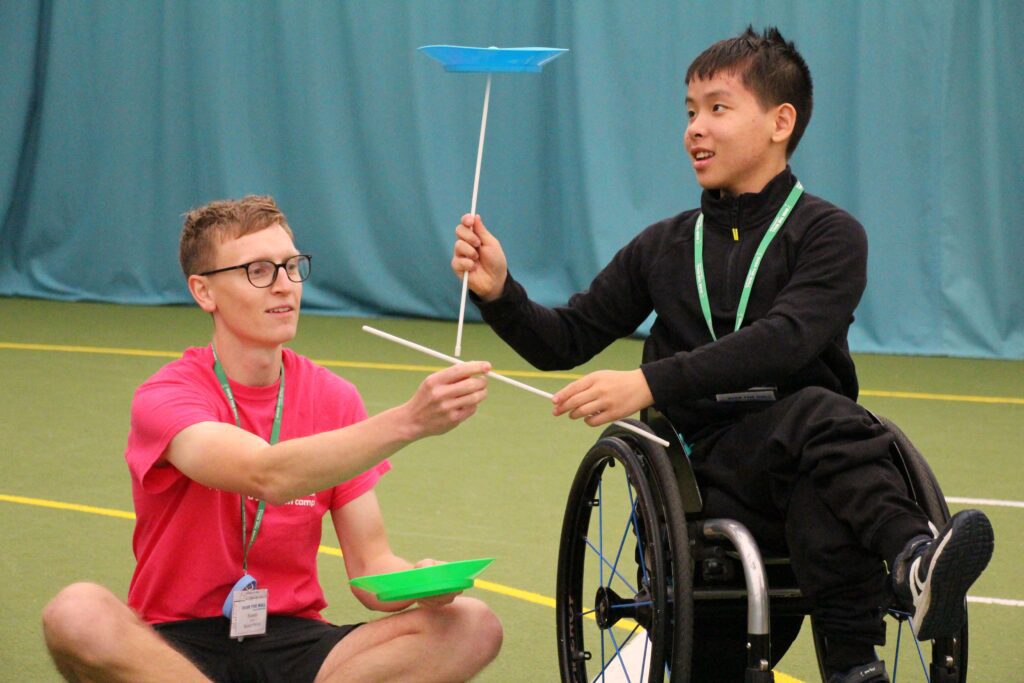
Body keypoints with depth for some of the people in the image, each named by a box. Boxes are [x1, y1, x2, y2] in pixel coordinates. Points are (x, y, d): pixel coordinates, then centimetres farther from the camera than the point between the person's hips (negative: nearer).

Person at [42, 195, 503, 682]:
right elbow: (268, 476, -31)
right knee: (77, 614, -36)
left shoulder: (334, 399, 5)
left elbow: (370, 570, 3)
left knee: (473, 627, -18)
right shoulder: (164, 398, -10)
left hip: (291, 643, 4)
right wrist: (408, 421, -41)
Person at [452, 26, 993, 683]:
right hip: (708, 468, 0)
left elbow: (786, 340, -15)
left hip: (796, 457, 0)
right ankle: (911, 552, -58)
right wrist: (500, 293, -3)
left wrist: (652, 383, -25)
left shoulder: (829, 234, 4)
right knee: (818, 415, -36)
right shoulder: (665, 248, 19)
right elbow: (562, 342, 19)